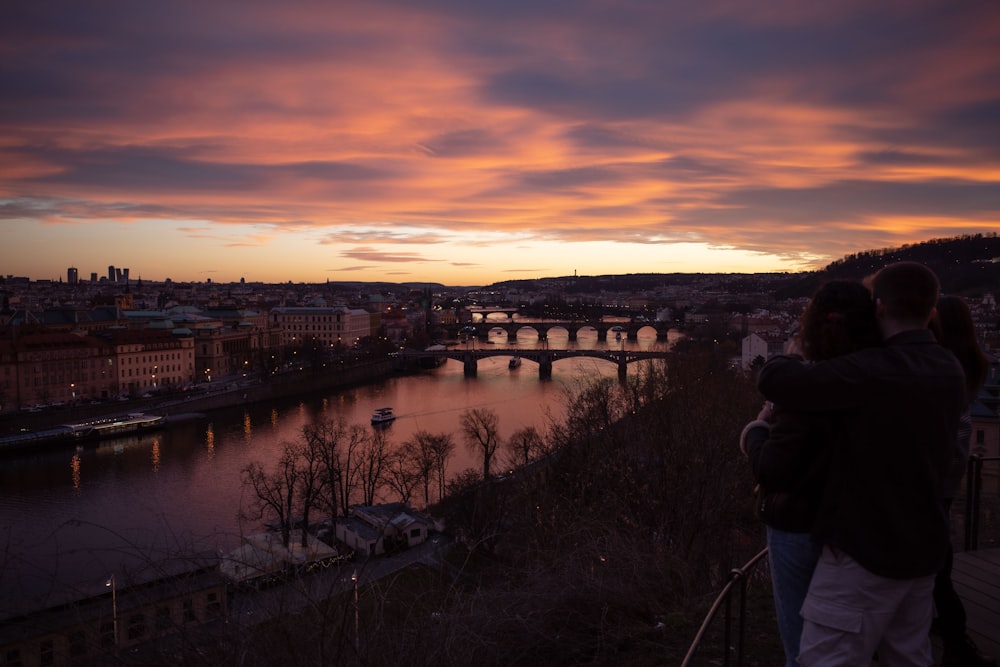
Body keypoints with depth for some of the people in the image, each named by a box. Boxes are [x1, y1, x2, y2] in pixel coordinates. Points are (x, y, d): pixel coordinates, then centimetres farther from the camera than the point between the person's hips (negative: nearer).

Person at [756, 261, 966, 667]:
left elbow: (773, 379, -26)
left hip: (865, 546, -8)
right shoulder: (949, 371, 5)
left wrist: (795, 360, -1)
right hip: (922, 545, 9)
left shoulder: (873, 371, -23)